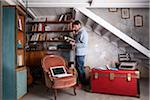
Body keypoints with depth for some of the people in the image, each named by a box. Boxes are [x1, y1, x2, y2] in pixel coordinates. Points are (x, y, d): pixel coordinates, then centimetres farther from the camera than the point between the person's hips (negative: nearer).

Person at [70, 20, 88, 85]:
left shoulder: (83, 32, -16)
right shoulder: (78, 32, 14)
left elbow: (84, 44, -21)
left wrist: (75, 44, -21)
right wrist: (74, 33, 8)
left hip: (81, 54, -10)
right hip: (77, 53, 10)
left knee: (80, 68, -1)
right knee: (77, 67, 17)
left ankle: (83, 83, 14)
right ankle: (79, 80, 32)